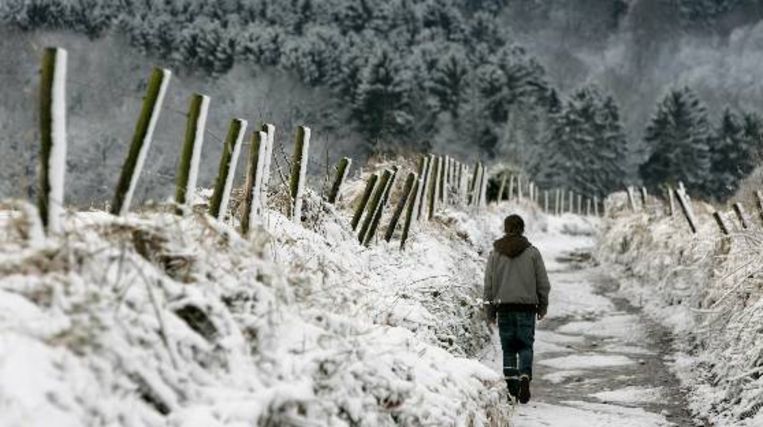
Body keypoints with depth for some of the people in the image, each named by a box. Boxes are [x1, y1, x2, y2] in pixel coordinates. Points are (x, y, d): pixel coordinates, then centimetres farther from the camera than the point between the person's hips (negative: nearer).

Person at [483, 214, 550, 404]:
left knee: (508, 349, 8)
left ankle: (512, 389, 3)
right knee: (525, 346, 5)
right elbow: (543, 283, 3)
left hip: (504, 307, 1)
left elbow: (489, 285, 5)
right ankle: (524, 378, -18)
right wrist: (543, 306, 15)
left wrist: (490, 313, 11)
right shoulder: (532, 252, 1)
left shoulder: (495, 254, 4)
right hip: (526, 307, -1)